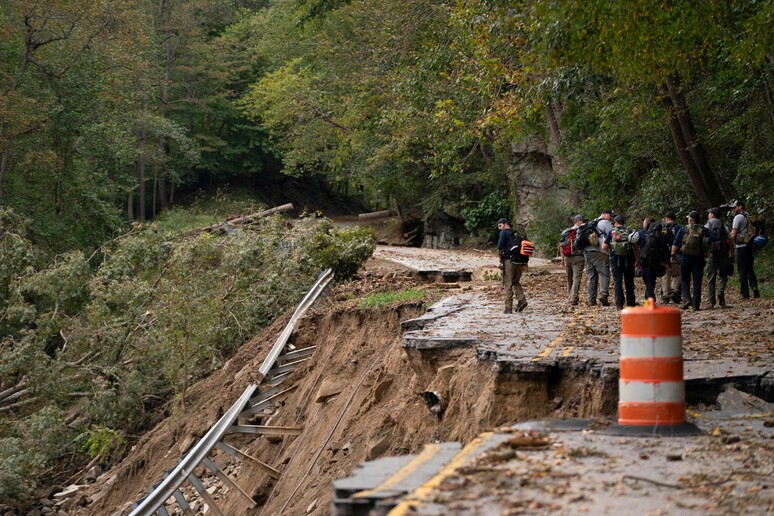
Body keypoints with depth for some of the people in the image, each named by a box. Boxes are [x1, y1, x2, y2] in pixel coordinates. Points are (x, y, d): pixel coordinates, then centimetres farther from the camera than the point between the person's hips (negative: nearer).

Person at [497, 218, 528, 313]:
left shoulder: (504, 232, 0)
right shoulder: (517, 235, 20)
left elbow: (500, 246, -13)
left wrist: (500, 257, 4)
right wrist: (525, 263, 13)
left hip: (509, 261, -6)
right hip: (520, 262, 6)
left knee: (508, 284, -2)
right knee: (516, 282, 21)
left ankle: (508, 308, -6)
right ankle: (521, 299, -1)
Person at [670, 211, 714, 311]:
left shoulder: (683, 230, -1)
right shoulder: (704, 230, 4)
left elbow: (675, 244, -2)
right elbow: (712, 239, -7)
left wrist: (673, 255, 5)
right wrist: (706, 253, -2)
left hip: (685, 257, -1)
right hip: (698, 259, 1)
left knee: (684, 280, 13)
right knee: (697, 282, 5)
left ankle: (687, 299, -6)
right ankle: (696, 304, 2)